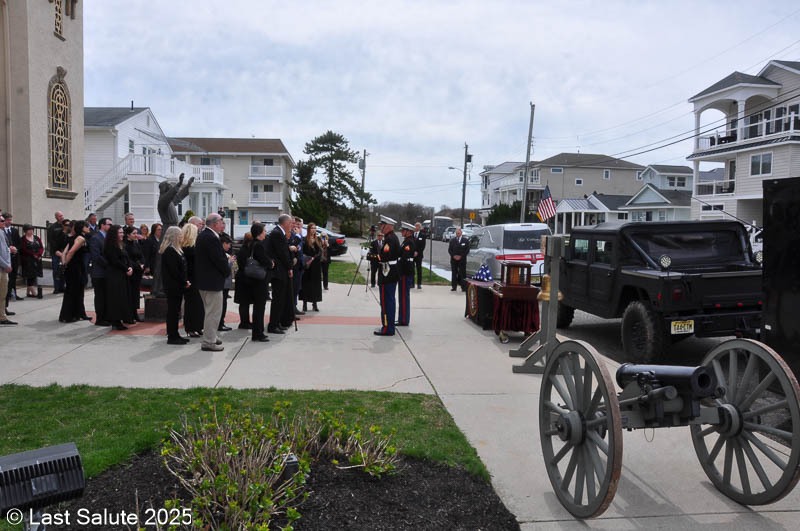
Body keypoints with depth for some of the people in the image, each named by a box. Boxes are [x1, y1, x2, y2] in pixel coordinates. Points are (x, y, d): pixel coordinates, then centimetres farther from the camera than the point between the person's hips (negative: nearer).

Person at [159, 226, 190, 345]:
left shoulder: (175, 249, 16)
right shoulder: (169, 251, -16)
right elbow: (174, 270, -19)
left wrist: (185, 281, 6)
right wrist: (184, 282, -12)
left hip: (177, 285, 10)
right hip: (173, 285, -10)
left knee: (175, 310, 13)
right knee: (173, 310, -4)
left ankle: (174, 335, 20)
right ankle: (172, 337, 2)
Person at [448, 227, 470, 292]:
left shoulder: (465, 240, 3)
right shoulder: (452, 240, 9)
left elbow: (467, 250, -1)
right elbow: (449, 250, 7)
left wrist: (460, 256, -9)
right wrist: (454, 256, -8)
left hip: (462, 259, -2)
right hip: (453, 259, 2)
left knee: (462, 273, -3)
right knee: (454, 273, 3)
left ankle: (463, 287, 0)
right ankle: (453, 287, 7)